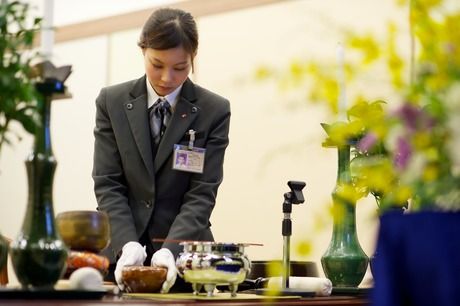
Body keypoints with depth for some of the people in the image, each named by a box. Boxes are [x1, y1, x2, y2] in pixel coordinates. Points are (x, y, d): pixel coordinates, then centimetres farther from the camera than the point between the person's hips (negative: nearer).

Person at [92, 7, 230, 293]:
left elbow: (202, 193, -6)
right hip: (120, 254, 1)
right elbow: (108, 184, -2)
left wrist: (170, 249, -21)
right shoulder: (112, 102, 3)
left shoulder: (214, 110, -1)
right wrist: (128, 244, -17)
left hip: (183, 257, -1)